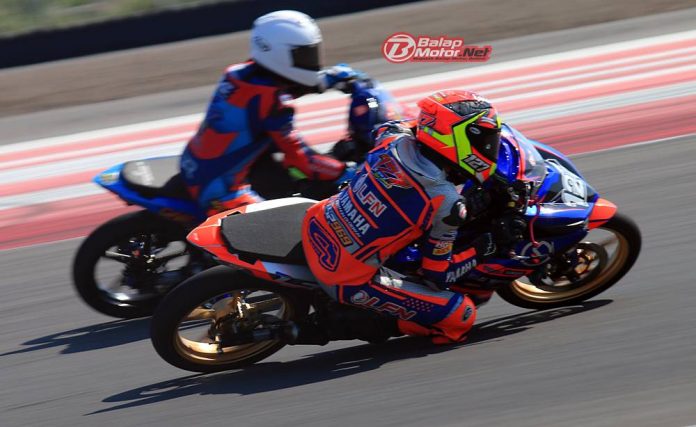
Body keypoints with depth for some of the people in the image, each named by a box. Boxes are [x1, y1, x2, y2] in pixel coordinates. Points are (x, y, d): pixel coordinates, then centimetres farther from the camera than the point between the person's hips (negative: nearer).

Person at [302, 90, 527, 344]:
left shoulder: (395, 141, -7)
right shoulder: (446, 204, -22)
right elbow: (438, 274, -11)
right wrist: (489, 245, -2)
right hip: (348, 280, -7)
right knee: (462, 315, -6)